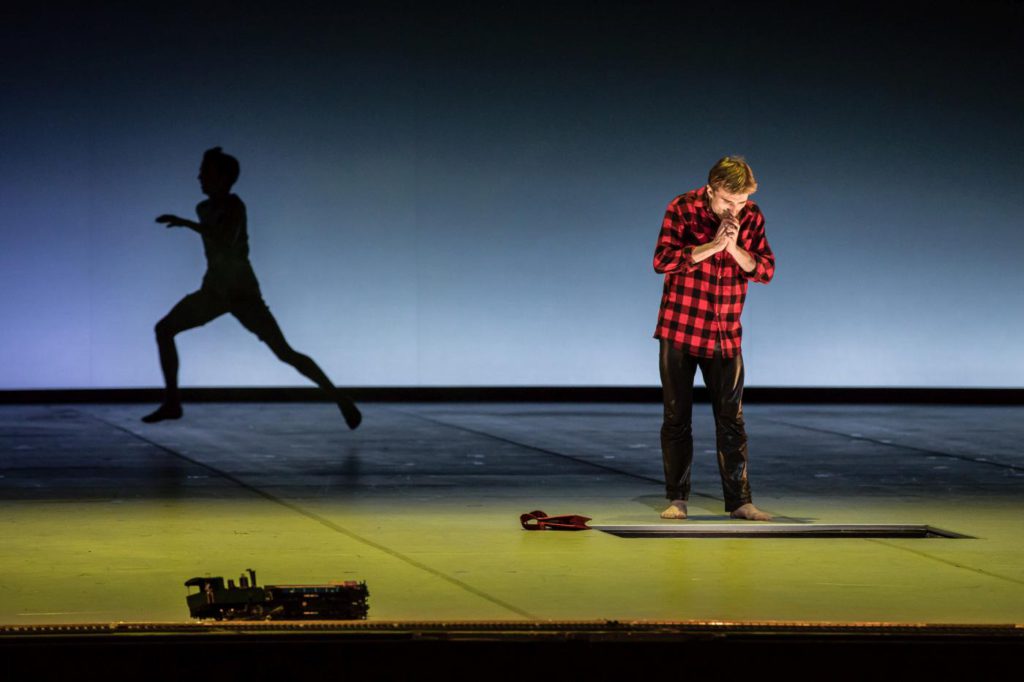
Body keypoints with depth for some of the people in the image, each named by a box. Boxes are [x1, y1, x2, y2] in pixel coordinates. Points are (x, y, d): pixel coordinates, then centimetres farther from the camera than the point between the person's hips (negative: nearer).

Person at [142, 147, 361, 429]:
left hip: (242, 291, -8)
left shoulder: (234, 205, -16)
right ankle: (172, 403, 8)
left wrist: (185, 223, -32)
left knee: (284, 353, -15)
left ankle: (341, 400, -11)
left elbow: (226, 239, -34)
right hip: (214, 289, 8)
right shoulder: (203, 209, 7)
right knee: (164, 329, 1)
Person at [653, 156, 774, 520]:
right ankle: (677, 499, 11)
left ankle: (739, 501, 6)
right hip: (680, 331, -2)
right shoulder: (682, 209, -8)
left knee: (731, 419, 2)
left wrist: (735, 248, -19)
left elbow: (766, 270, -3)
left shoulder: (752, 217, 0)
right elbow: (662, 260, -19)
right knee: (677, 418, 3)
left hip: (725, 336, 2)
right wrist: (712, 246, -24)